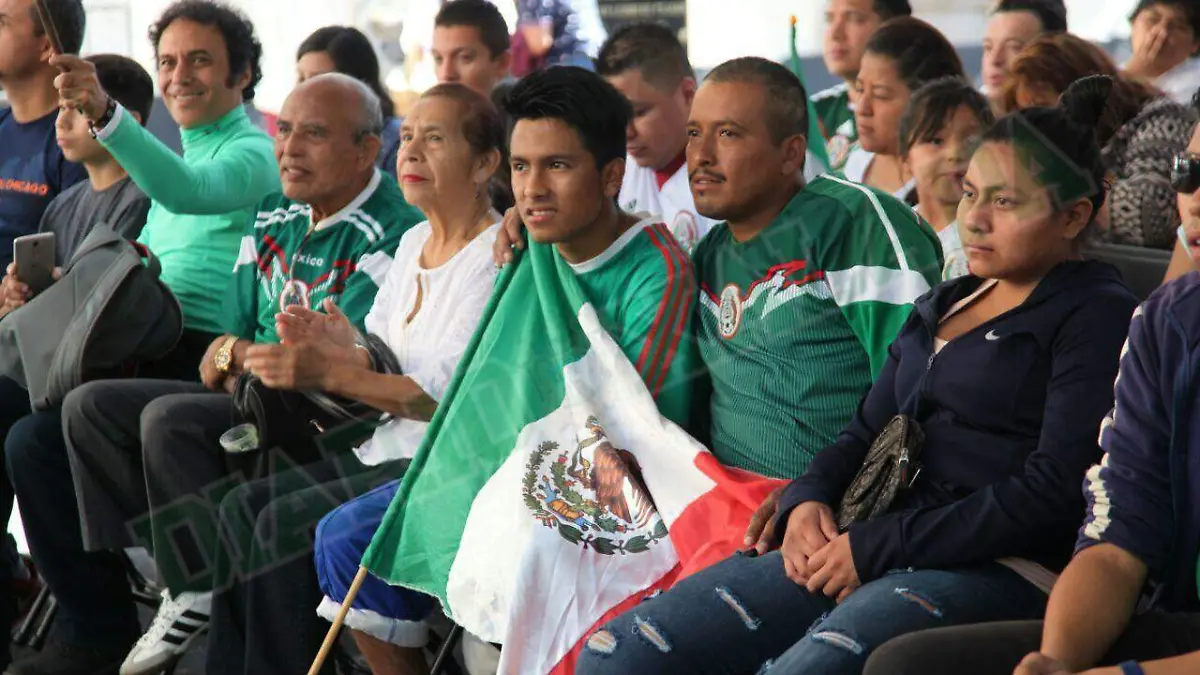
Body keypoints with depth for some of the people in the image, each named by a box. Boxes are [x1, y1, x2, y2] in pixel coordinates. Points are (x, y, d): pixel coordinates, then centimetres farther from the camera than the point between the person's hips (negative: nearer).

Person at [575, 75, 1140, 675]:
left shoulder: (1097, 316, -1)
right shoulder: (942, 306, 25)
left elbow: (1052, 493, -12)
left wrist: (875, 546, -12)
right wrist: (808, 499, 1)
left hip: (995, 572, -8)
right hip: (857, 544, 8)